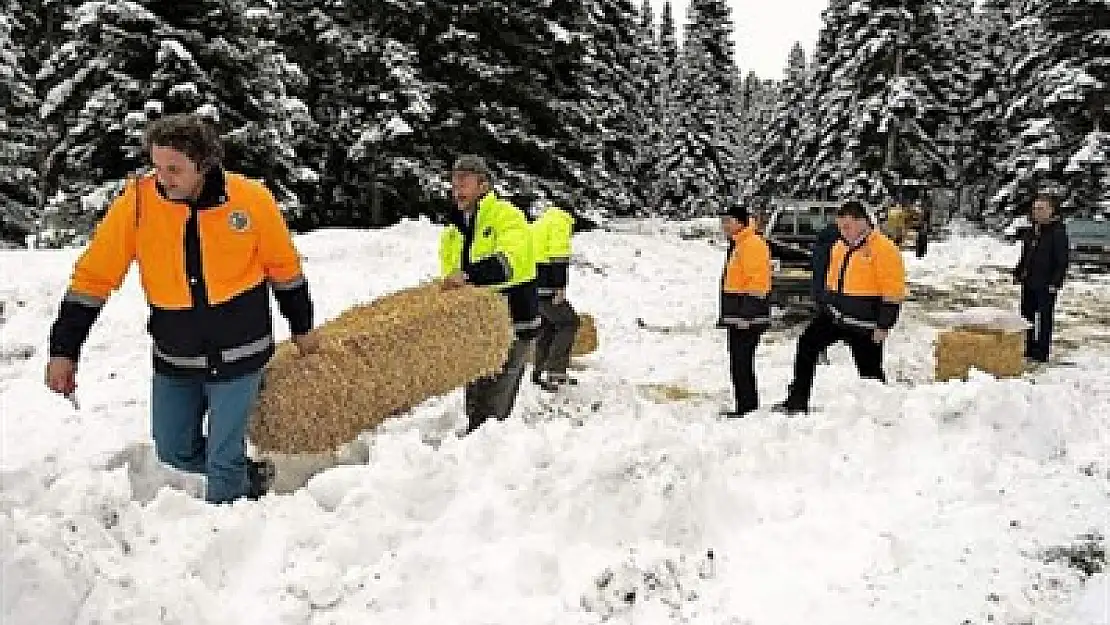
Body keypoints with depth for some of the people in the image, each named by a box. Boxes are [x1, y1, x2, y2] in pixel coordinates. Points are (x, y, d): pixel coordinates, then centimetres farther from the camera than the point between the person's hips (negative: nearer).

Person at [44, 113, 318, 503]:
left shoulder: (252, 200, -15)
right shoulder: (137, 202, -11)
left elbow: (284, 268, 0)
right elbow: (93, 277, -4)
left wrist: (301, 328, 10)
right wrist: (63, 351, -5)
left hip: (237, 354, -3)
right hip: (174, 361, 3)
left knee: (223, 460, 1)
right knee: (174, 451, 15)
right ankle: (248, 476, 39)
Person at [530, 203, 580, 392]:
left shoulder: (535, 226, 27)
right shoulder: (561, 222, 0)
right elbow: (558, 257, -14)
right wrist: (560, 287, -18)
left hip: (530, 288, 9)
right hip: (545, 288, -8)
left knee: (547, 326, 17)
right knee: (568, 323, -2)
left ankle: (540, 372, 19)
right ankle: (555, 371, -9)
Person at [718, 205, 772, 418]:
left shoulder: (753, 245, -14)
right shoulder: (736, 245, 19)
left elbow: (757, 282, -21)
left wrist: (747, 313, -25)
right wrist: (726, 315, 25)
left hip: (748, 317, -11)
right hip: (737, 316, 11)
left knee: (742, 361, -9)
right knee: (738, 361, 14)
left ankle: (748, 407, -3)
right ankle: (746, 406, 22)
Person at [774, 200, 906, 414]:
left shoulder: (884, 249, -15)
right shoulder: (840, 246, 9)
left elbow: (893, 293, -16)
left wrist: (883, 326, -18)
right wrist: (824, 309, 21)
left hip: (864, 324, -7)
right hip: (833, 315, 7)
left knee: (870, 370, 3)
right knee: (806, 345, -2)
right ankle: (797, 402, 3)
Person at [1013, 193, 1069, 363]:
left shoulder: (1058, 232, -11)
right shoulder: (1030, 231, 11)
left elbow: (1062, 260, -12)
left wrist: (1056, 281, -16)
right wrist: (1018, 272, 13)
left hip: (1046, 285, -8)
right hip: (1029, 282, 8)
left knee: (1044, 318, -1)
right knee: (1027, 315, 14)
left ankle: (1042, 352, 7)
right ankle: (1029, 349, 26)